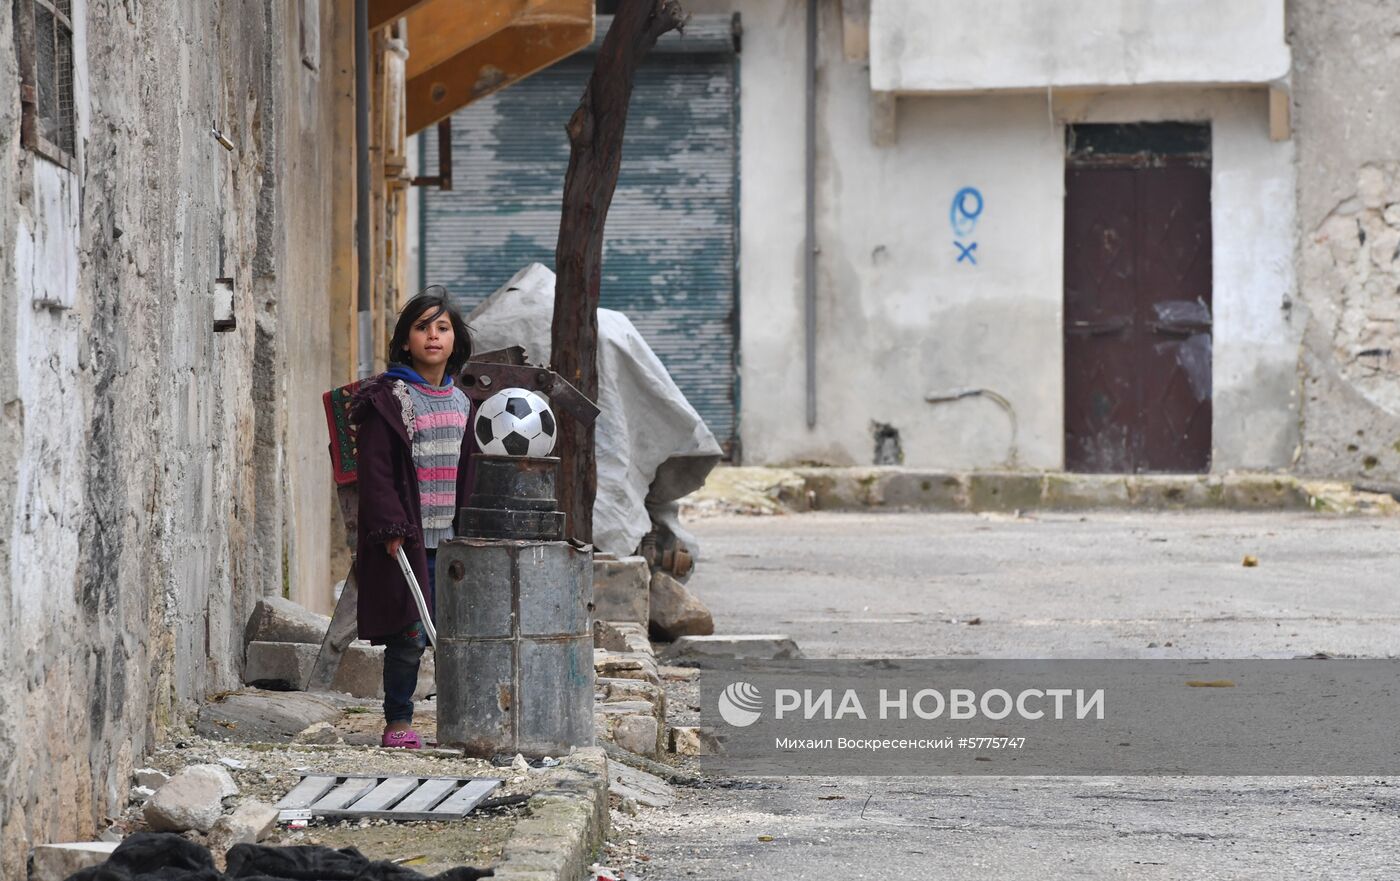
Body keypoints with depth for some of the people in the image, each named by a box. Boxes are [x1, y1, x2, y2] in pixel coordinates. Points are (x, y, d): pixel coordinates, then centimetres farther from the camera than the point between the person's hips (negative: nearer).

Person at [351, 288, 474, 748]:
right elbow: (375, 470, -11)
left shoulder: (460, 402, 15)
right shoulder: (386, 398, -6)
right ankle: (398, 722, 5)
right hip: (407, 538, -6)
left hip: (450, 538, 6)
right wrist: (392, 529, -18)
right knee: (409, 636, -6)